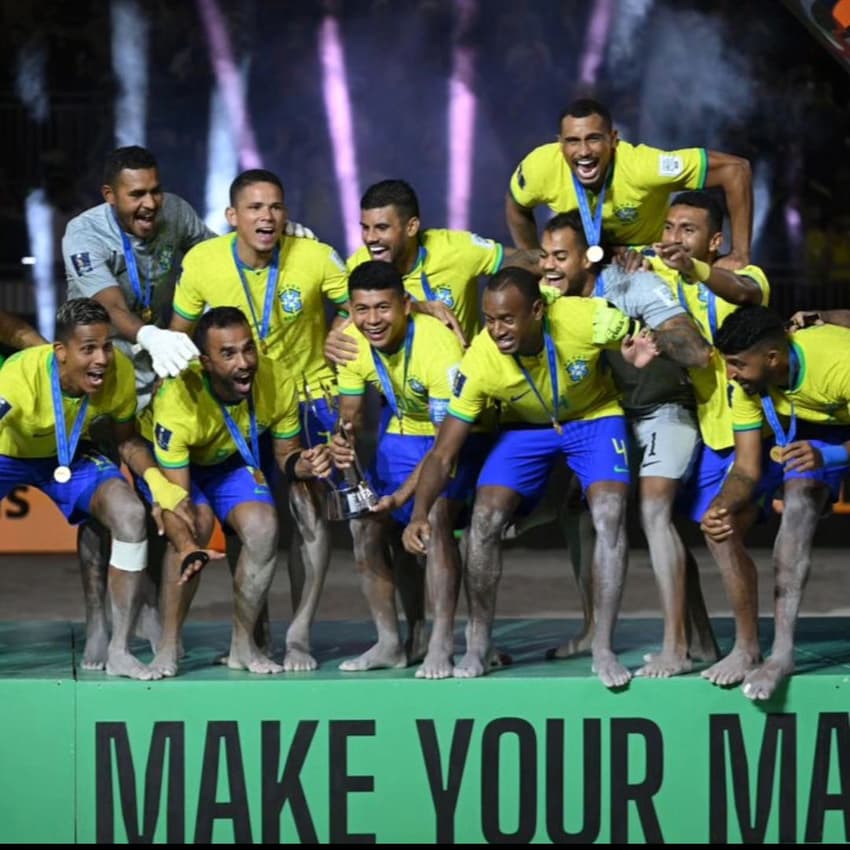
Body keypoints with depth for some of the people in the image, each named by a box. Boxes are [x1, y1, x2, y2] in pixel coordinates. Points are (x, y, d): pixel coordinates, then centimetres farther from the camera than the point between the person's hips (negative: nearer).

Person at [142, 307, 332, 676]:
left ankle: (243, 645, -4)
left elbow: (285, 455, -9)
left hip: (233, 459, 4)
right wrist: (187, 549, -57)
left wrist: (303, 464, -33)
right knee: (198, 520, -30)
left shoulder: (277, 381, -27)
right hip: (167, 459, -4)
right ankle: (168, 648, -20)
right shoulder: (178, 401, -39)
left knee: (263, 524, -20)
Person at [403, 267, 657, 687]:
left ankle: (603, 649, -11)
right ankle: (478, 644, 3)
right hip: (525, 426, 1)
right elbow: (442, 452, -23)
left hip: (593, 417, -1)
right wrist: (419, 513, -38)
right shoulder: (480, 361, -29)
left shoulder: (587, 319, -34)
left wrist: (640, 353, -39)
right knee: (484, 521, -15)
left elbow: (645, 338, -13)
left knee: (610, 519, -22)